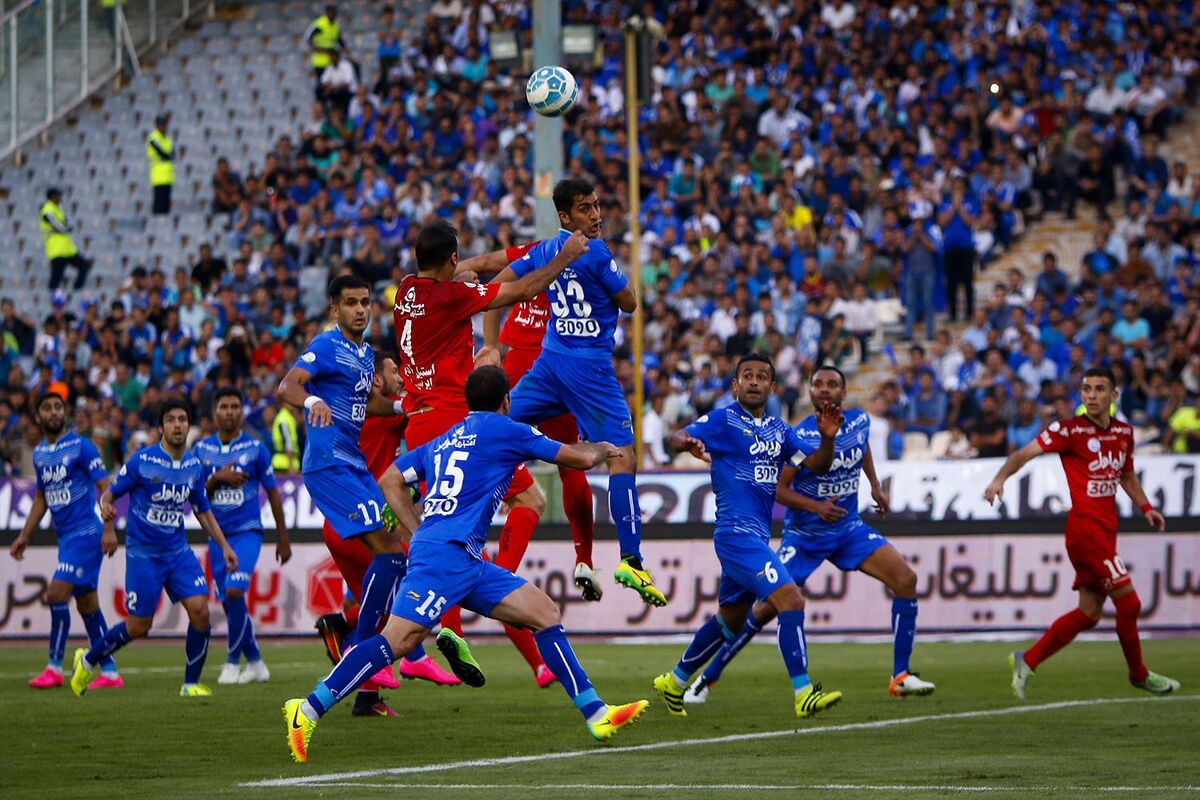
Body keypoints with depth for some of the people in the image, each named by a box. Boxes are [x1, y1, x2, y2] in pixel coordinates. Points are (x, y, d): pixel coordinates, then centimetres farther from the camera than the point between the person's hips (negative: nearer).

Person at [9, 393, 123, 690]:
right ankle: (110, 673, 12)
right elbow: (41, 498, 24)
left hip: (86, 532, -7)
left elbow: (106, 488, -10)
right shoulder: (39, 453, 12)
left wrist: (109, 529, -19)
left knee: (56, 594, -15)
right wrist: (24, 537, 21)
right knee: (87, 604, 8)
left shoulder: (81, 447, -8)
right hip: (66, 537, 7)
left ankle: (54, 668, -6)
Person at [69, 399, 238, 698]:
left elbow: (202, 511, 16)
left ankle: (191, 683, 2)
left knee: (200, 610, -13)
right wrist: (106, 507, -30)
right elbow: (110, 493, -6)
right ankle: (88, 660, 26)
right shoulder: (142, 461, -13)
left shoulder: (194, 466, 3)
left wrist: (224, 545, 9)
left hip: (178, 551, 4)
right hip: (143, 553, -4)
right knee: (139, 626, 0)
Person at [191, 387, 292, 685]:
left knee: (234, 592, -22)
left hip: (247, 531, -4)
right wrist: (217, 479, -14)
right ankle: (255, 663, 20)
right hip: (218, 535, 4)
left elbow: (272, 493, 5)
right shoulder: (201, 449, 6)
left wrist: (282, 538, 6)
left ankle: (233, 661, -8)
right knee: (229, 603, 5)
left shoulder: (255, 448, -2)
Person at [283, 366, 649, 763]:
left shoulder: (443, 440, 23)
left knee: (545, 612, 5)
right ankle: (308, 711, -19)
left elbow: (390, 481, 21)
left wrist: (418, 533, 21)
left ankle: (597, 715, 2)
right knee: (398, 639, -18)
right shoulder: (502, 429, 2)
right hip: (447, 554, -9)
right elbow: (579, 459, 8)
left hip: (467, 562, 9)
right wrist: (602, 449, 30)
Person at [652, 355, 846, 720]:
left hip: (757, 535, 9)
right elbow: (678, 437, -19)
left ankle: (675, 682, 36)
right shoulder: (723, 420, -6)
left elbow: (817, 464, 13)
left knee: (731, 620, 20)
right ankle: (803, 693, -21)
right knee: (791, 600, -20)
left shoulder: (778, 429, 14)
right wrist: (687, 442, -43)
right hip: (737, 532, -9)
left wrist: (827, 437, -8)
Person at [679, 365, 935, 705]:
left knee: (905, 579, -13)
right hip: (804, 536, -5)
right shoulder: (798, 438, -20)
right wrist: (814, 506, -28)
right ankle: (706, 679, 6)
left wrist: (875, 484, 19)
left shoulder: (859, 421, -3)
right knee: (768, 606, -11)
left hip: (849, 528, 5)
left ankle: (900, 677, -4)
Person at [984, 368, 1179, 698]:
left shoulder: (1123, 432, 11)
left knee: (1089, 613, 9)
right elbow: (1026, 453, -15)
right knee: (1128, 602, -5)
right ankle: (1139, 674, 13)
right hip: (1085, 526, -8)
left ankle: (1027, 661, 15)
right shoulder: (1070, 429, -10)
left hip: (1105, 531, 8)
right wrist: (1000, 479, -30)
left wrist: (1145, 507, 14)